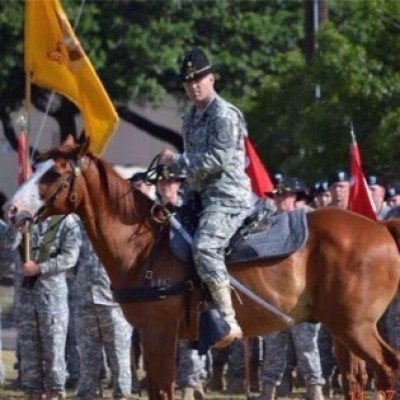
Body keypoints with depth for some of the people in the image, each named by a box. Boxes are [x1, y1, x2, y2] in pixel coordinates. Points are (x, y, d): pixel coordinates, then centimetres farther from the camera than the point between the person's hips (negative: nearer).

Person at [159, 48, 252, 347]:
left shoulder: (224, 114, -10)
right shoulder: (192, 118, 19)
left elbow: (219, 159, -19)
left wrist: (177, 162, -15)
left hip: (228, 197, -11)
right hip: (201, 196, 11)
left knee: (205, 246, -31)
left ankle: (229, 320, -34)